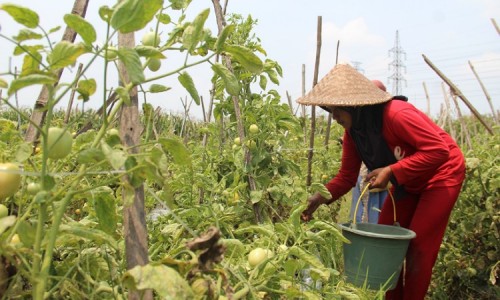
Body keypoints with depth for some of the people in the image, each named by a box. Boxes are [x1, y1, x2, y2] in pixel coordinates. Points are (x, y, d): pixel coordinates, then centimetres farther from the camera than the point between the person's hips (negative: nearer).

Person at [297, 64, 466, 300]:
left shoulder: (395, 114, -33)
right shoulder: (353, 130, -9)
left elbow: (439, 150, -32)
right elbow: (347, 176, -8)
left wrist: (391, 170, -35)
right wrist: (320, 197, -24)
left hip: (441, 174, -7)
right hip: (407, 182, 7)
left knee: (419, 248, -5)